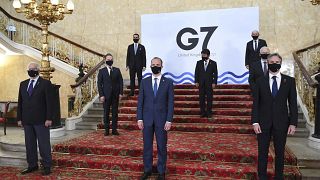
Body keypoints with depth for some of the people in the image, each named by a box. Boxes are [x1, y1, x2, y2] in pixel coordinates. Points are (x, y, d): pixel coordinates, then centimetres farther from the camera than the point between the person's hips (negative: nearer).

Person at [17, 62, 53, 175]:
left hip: (41, 120, -5)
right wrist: (19, 118, 8)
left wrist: (49, 119, -13)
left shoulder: (46, 84, -3)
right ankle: (32, 165, 22)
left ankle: (47, 166, 9)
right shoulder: (23, 84, 13)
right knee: (29, 144, 11)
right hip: (27, 120, 5)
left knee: (44, 144, 0)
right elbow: (20, 102, 14)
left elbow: (49, 102, -7)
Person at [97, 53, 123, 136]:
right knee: (106, 113, 4)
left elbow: (120, 82, 7)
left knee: (115, 112, 6)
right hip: (106, 95, -1)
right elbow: (99, 84, 0)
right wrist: (101, 95, -7)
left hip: (115, 95, 2)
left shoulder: (117, 70, 8)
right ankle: (106, 129, 13)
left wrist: (121, 92, -2)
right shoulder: (101, 71, 4)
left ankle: (114, 129, 14)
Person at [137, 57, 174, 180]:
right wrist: (139, 118, -2)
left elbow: (170, 103, -2)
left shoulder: (168, 82, 0)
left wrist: (169, 120, -8)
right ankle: (147, 170, 25)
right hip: (147, 119, 2)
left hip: (161, 120, -1)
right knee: (147, 146, 10)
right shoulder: (144, 82, 5)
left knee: (162, 147, 7)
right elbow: (140, 101, 5)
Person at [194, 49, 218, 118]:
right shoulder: (199, 63, 8)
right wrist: (196, 82, 0)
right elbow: (196, 73, 8)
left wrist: (214, 83, -7)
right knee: (201, 98, 4)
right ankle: (202, 112, 12)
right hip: (201, 84, 2)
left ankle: (209, 113, 10)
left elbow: (215, 74, 1)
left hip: (209, 84, -2)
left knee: (209, 98, 1)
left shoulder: (213, 63, 2)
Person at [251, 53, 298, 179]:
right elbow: (256, 103, 0)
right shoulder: (260, 81, 3)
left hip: (281, 123, 1)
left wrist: (293, 123, -4)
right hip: (264, 122, 0)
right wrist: (255, 122, -7)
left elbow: (293, 103, 2)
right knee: (262, 152, 6)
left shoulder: (289, 81, 4)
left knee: (280, 152, 10)